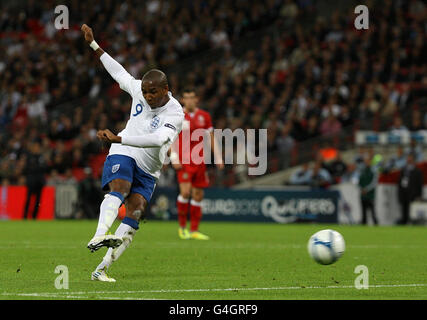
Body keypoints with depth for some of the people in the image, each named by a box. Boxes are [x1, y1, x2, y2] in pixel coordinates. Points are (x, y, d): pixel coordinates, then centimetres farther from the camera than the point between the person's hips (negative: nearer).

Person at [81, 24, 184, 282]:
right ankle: (99, 236, -58)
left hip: (148, 171, 0)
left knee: (134, 217, -15)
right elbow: (119, 72, 18)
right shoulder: (139, 89, -3)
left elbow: (157, 139, -36)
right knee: (119, 189, -31)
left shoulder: (175, 114, -18)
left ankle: (102, 269, -15)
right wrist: (94, 45, 23)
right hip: (123, 155, 0)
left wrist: (118, 139, -45)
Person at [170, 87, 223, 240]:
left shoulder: (204, 116, 10)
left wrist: (218, 158, 9)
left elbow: (211, 138, 15)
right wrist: (174, 158, -11)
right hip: (183, 161, -4)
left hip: (199, 161, 4)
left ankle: (194, 230, 10)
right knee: (185, 192, -17)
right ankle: (182, 227, -2)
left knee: (198, 196, 4)